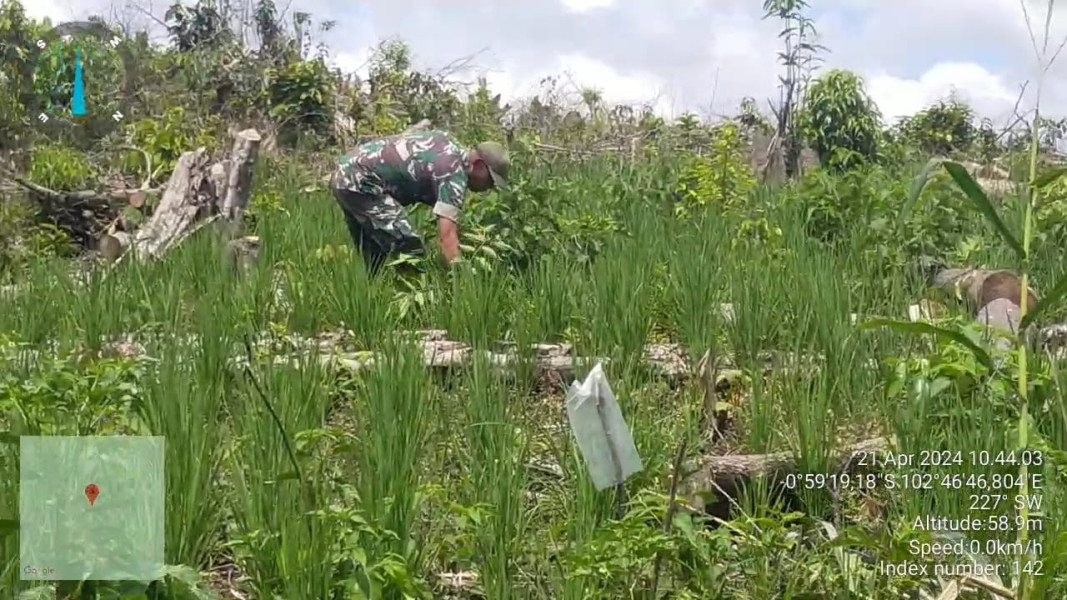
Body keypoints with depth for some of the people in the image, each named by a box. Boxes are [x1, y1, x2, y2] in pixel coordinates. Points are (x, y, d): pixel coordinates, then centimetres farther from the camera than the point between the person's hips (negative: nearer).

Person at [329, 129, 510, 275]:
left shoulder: (450, 144, 11)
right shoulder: (454, 172, -17)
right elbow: (447, 233, -28)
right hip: (360, 182, -10)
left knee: (375, 260, 19)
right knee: (411, 253, -15)